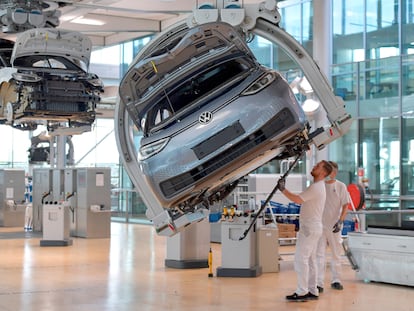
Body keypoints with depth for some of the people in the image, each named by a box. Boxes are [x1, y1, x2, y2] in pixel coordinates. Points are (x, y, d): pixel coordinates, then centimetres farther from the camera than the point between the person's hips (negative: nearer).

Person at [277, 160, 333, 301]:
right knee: (310, 259, 13)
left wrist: (283, 189, -18)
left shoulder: (316, 187, -19)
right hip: (313, 227, 11)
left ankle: (302, 292, -8)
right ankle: (312, 291, 17)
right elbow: (301, 199, 17)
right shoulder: (319, 186, 17)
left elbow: (298, 199, -26)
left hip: (310, 228, -11)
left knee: (301, 258, -9)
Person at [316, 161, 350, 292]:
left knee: (336, 254, 11)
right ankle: (319, 283, -4)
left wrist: (340, 221, -15)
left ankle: (335, 280, 23)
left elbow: (345, 205, -3)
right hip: (320, 225, 0)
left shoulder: (340, 186, -1)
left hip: (334, 226, 0)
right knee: (320, 254, -4)